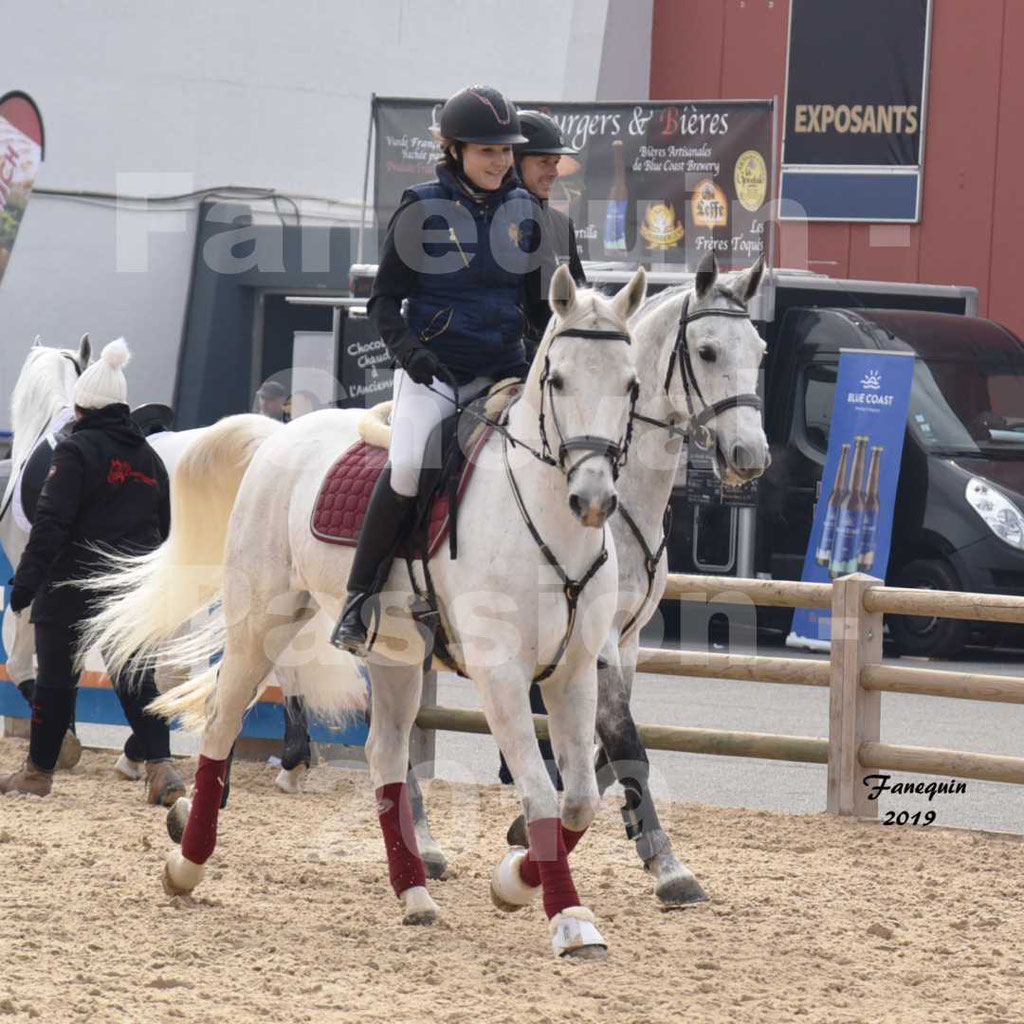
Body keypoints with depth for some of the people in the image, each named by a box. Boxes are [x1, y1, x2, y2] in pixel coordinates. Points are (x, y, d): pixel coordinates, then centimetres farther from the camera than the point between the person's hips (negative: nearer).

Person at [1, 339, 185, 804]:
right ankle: (160, 765, -10)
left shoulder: (77, 450, -9)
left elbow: (51, 522, -15)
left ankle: (38, 771, 17)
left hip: (74, 587, -6)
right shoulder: (149, 457, 13)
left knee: (55, 679, 6)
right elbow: (163, 527, 18)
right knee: (136, 681, 6)